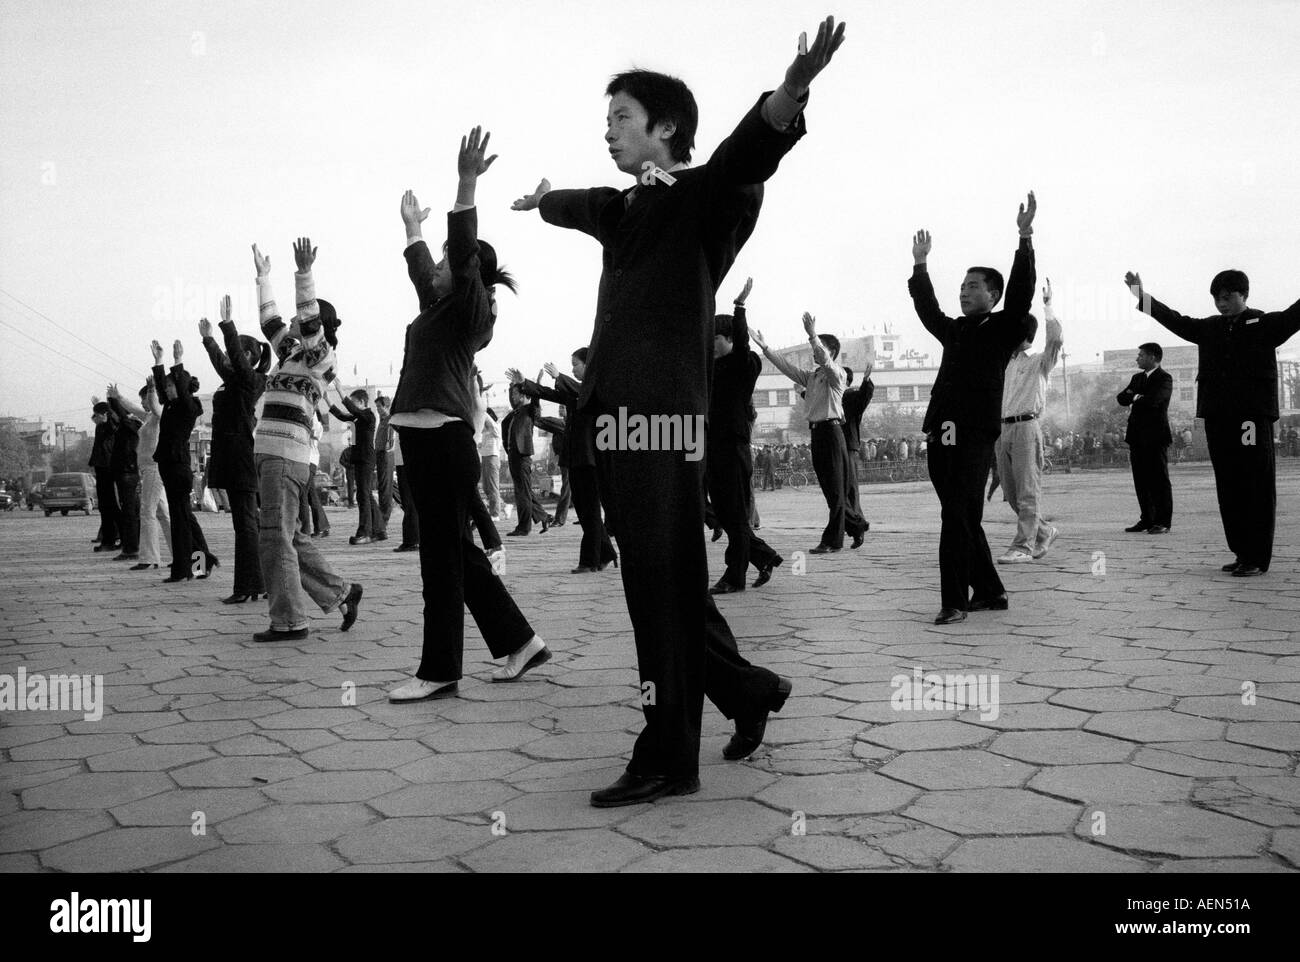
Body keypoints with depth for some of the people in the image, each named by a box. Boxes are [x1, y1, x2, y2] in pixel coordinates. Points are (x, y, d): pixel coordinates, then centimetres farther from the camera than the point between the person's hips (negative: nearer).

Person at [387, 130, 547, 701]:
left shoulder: (470, 306, -3)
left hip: (445, 438, -10)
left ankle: (439, 671, 1)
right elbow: (422, 267, 39)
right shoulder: (439, 305, 20)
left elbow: (463, 253, -19)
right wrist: (412, 225, 50)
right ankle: (519, 641, 19)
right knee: (454, 548, 12)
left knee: (442, 552, -5)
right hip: (420, 437, 10)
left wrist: (467, 184, -28)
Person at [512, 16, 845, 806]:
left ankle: (668, 761, 6)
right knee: (661, 584, 14)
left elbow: (747, 156, -25)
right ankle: (749, 689, 33)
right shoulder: (625, 208, 19)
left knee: (666, 587, -3)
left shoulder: (701, 195, -3)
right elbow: (575, 206, 42)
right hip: (617, 417, 8)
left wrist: (792, 92, -45)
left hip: (665, 417, -8)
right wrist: (541, 201, 63)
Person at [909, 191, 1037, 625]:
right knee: (964, 519, 10)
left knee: (957, 517, -12)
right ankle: (989, 591, 20)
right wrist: (920, 265, 28)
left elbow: (1021, 291, -9)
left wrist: (1025, 238, -14)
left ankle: (954, 601, -10)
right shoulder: (954, 330, 21)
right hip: (941, 434, 7)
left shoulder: (1004, 327, 4)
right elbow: (926, 306, 32)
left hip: (975, 435, -7)